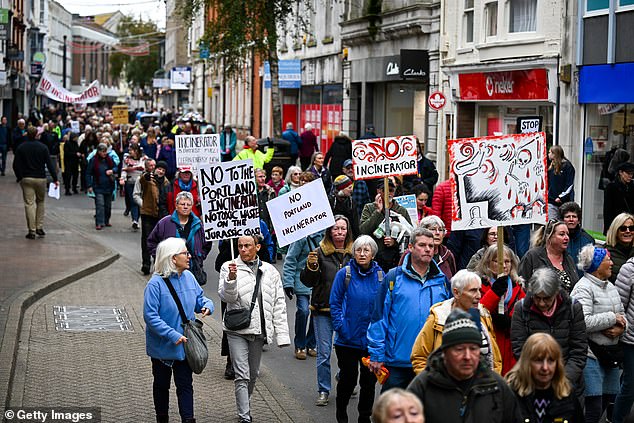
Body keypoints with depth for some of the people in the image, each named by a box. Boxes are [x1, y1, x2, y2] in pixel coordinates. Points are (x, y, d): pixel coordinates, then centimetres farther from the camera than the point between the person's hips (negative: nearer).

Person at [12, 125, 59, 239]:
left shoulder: (21, 148, -2)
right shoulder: (43, 147, -2)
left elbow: (16, 165, -2)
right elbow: (49, 164, -5)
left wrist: (19, 177, 10)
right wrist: (55, 179, -3)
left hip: (26, 179, -1)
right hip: (40, 178, 1)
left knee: (29, 204, -1)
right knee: (40, 202, 16)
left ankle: (31, 230, -5)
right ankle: (39, 227, 12)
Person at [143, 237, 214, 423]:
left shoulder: (188, 277, -2)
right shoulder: (156, 284, -21)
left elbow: (200, 297, 12)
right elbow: (151, 316, -23)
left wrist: (207, 306, -12)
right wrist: (173, 335, -28)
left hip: (185, 344, 4)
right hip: (163, 346, -4)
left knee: (185, 385, 3)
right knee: (162, 385, 15)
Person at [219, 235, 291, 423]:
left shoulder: (270, 271, 6)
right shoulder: (229, 267, -2)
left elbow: (279, 305, 8)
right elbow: (226, 296, -12)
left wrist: (282, 335, 4)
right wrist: (231, 278, -32)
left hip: (259, 330, 3)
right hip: (237, 331, -3)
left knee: (253, 375, 15)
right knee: (242, 376, -9)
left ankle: (245, 407, 35)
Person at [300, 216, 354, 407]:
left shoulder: (353, 253, 3)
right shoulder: (320, 252, -5)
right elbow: (308, 282, -5)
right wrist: (311, 267, -22)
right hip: (323, 309, -2)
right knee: (323, 352, 1)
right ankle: (323, 391, 10)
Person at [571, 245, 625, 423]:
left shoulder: (610, 287, 14)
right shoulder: (583, 288, -13)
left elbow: (622, 314, 18)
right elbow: (583, 322, -25)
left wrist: (620, 327, -5)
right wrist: (612, 318, -15)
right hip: (592, 354, -8)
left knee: (609, 400, 12)